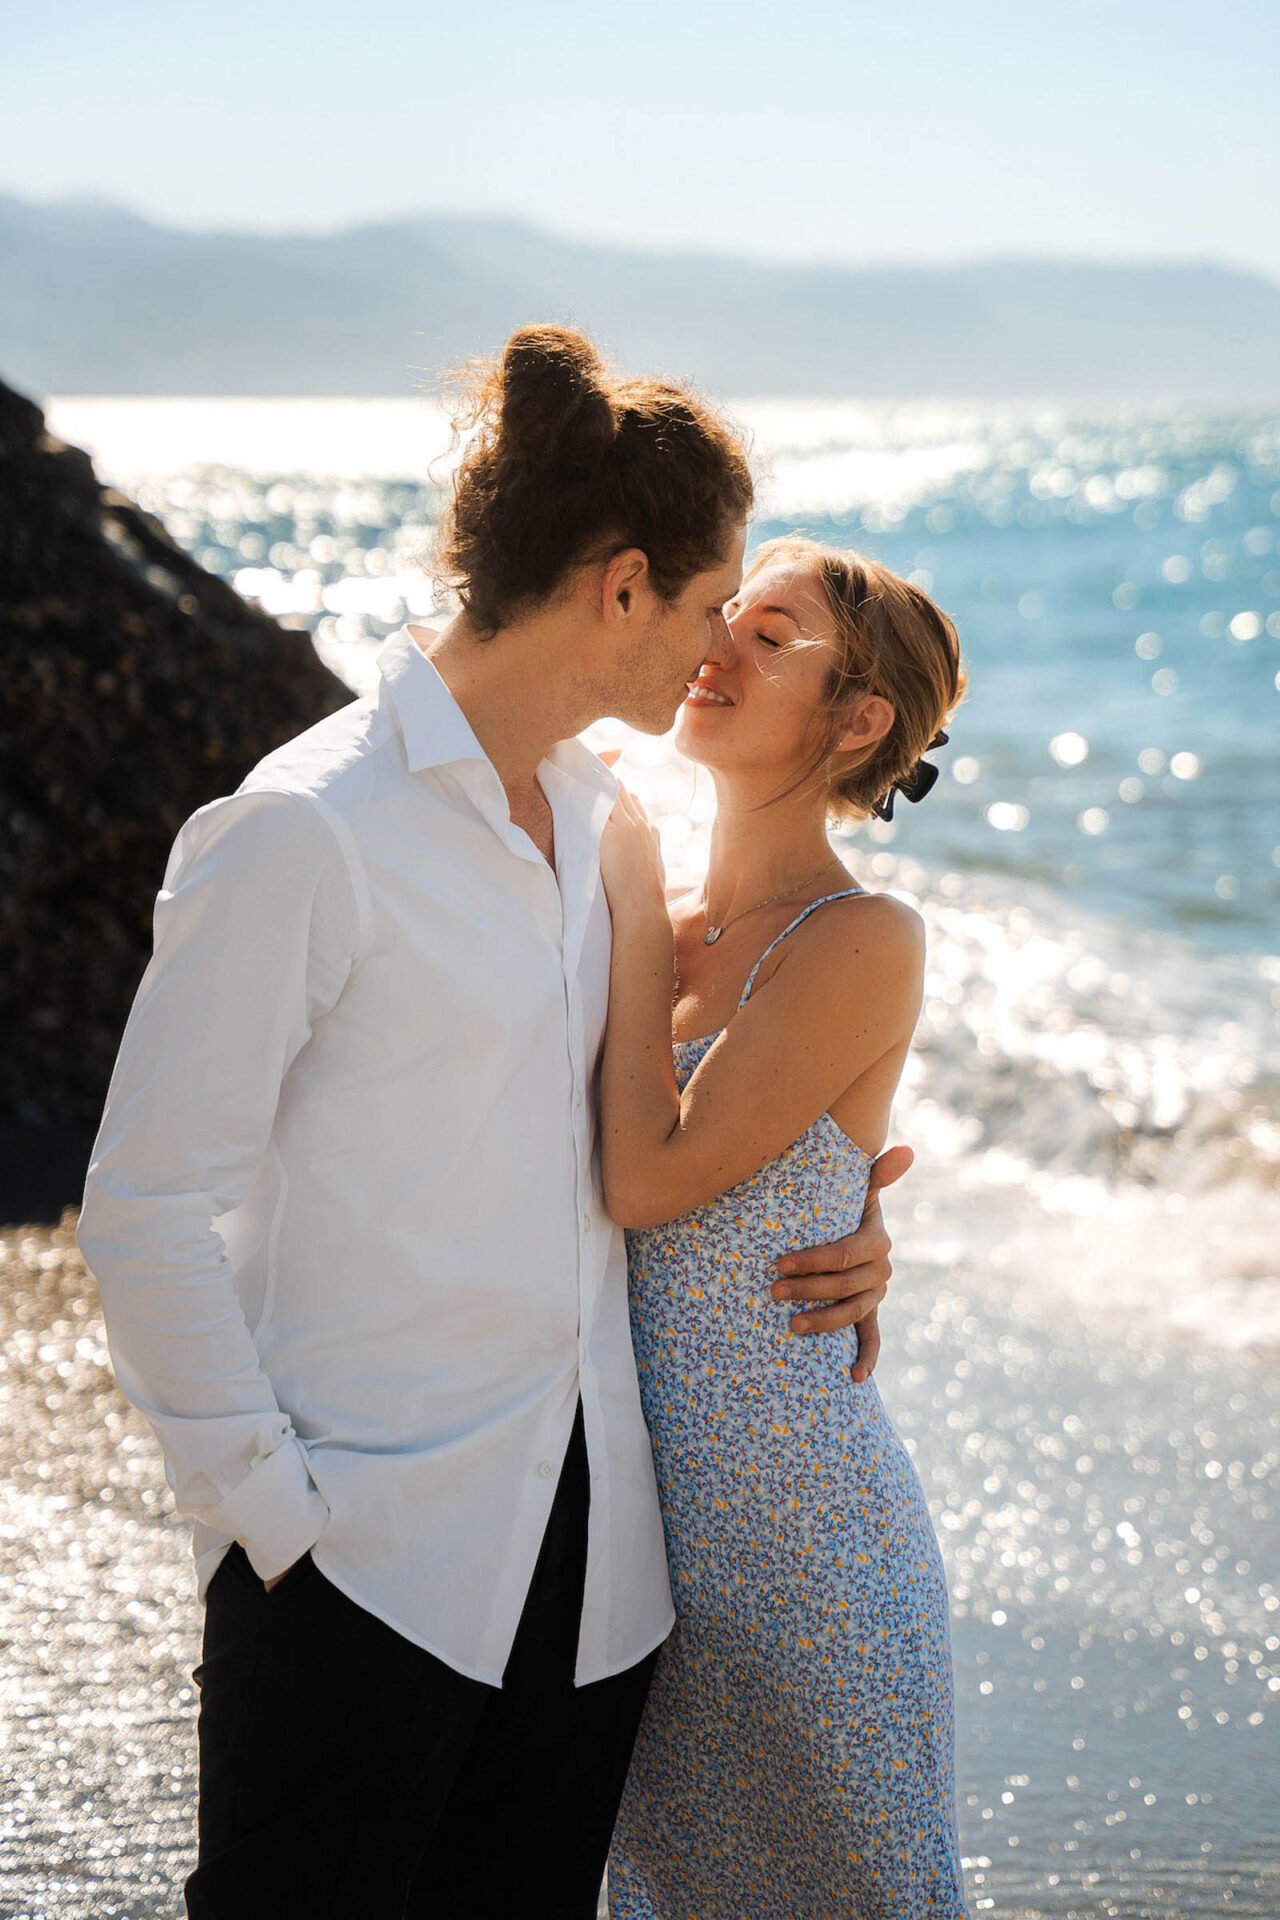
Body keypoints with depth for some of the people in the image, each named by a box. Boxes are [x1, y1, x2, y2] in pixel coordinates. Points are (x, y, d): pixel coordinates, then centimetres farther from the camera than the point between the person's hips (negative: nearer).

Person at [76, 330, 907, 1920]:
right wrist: (269, 1505, -13)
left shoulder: (599, 813, 11)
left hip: (586, 1550, 7)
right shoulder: (303, 834, -14)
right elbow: (147, 1205, -12)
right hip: (364, 1557, -7)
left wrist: (816, 1244, 7)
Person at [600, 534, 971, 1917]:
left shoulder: (864, 944, -15)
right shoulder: (658, 916, 4)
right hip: (636, 1497, 6)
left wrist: (637, 912, -13)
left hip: (787, 1516, -6)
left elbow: (647, 1178, -21)